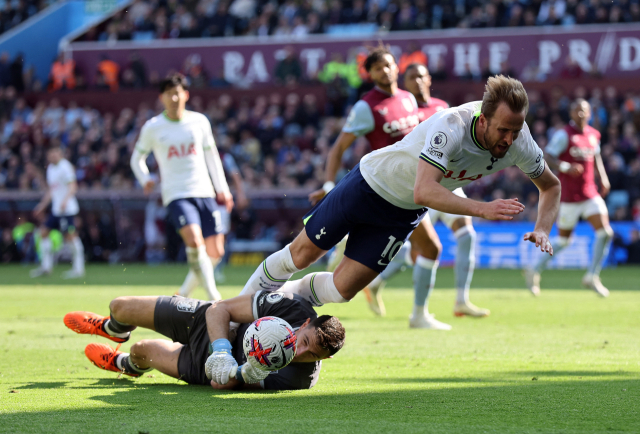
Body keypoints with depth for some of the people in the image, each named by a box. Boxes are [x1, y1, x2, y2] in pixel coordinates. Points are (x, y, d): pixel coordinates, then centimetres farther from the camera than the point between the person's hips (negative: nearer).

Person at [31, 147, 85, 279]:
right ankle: (46, 266, 12)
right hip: (55, 209, 9)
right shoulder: (50, 168, 17)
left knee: (70, 235, -11)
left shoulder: (65, 167, -10)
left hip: (67, 208, -9)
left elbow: (73, 186, -17)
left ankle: (78, 268, -7)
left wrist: (65, 200, -30)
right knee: (44, 232, 6)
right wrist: (42, 205, 26)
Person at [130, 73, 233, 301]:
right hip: (176, 194, -4)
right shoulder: (153, 127, 2)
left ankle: (184, 292, 21)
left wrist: (222, 189, 18)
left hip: (204, 192, 4)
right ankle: (214, 298, -22)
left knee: (215, 253, -1)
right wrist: (145, 179, -5)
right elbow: (137, 158, 14)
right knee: (195, 241, -27)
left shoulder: (199, 121, 8)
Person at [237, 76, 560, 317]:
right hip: (371, 183, -5)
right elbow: (424, 191, -50)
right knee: (302, 254, 10)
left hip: (403, 214, 5)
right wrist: (483, 209, -59)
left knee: (343, 289, 3)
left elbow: (551, 186, -4)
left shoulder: (517, 140, -22)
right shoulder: (451, 128, -40)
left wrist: (541, 230, -22)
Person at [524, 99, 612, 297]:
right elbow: (547, 158, -14)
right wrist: (566, 167, -29)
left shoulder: (594, 134, 9)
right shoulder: (564, 135, -10)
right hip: (569, 196, -6)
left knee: (605, 232, -9)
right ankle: (534, 272, 22)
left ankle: (592, 276, 3)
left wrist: (603, 177, 12)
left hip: (590, 194, 6)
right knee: (563, 240, 2)